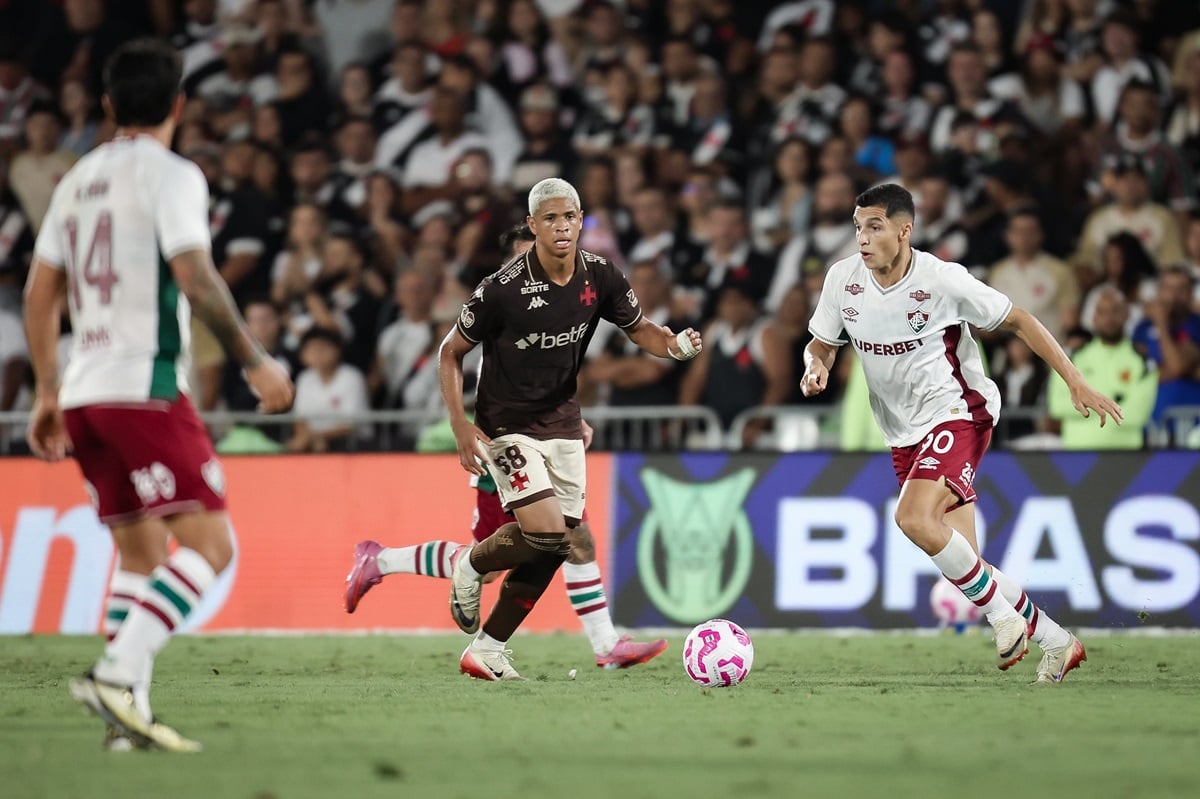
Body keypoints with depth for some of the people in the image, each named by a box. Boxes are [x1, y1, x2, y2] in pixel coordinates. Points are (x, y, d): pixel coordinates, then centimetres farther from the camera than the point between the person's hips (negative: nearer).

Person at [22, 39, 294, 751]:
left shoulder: (79, 179, 17)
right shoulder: (171, 175, -5)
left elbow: (40, 295, 18)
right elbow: (196, 279, -17)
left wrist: (49, 392, 24)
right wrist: (255, 361, -10)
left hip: (84, 392, 8)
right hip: (145, 386, -8)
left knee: (141, 552, 14)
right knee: (210, 543, -10)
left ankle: (127, 713, 4)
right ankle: (118, 673, -25)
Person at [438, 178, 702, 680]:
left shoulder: (601, 278, -6)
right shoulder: (503, 289, -19)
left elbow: (638, 329, 10)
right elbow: (450, 352, -8)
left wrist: (673, 345, -13)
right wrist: (461, 426, -16)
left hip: (562, 425, 5)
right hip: (506, 426, -5)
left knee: (550, 552, 1)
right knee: (547, 533, -20)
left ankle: (486, 650, 13)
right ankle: (470, 567, 10)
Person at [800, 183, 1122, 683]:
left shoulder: (942, 280, -17)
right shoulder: (843, 279, -4)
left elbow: (1018, 322, -6)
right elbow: (820, 346, 10)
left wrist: (1075, 382, -8)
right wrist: (815, 369, -15)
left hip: (957, 413, -6)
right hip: (904, 435, 6)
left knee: (913, 518, -29)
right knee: (959, 560, 3)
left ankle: (1003, 614, -10)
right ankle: (1056, 642, 20)